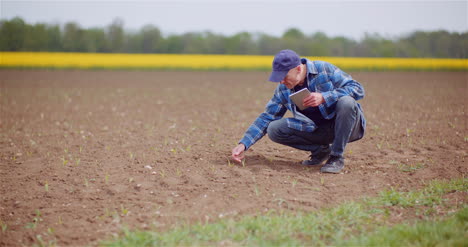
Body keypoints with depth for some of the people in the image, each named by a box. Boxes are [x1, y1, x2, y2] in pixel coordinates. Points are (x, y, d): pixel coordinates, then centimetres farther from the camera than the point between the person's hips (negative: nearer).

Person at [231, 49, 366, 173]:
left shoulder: (325, 69, -14)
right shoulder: (283, 89, -1)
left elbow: (358, 89, -18)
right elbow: (267, 117, 1)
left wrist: (324, 97, -30)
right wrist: (243, 144, -10)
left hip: (343, 126, -4)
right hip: (318, 130, 4)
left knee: (346, 102, -37)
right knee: (274, 130, -14)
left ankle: (337, 157, -19)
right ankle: (320, 150, 2)